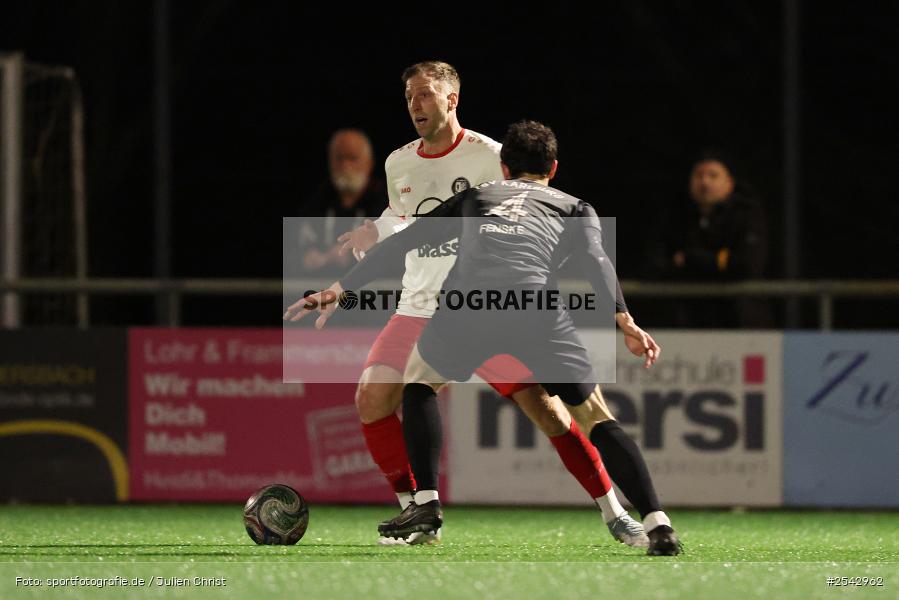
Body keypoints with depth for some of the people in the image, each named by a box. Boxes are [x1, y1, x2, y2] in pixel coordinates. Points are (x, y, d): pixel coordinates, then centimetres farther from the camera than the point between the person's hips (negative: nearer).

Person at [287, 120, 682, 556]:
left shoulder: (473, 198, 35)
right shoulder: (573, 208, 30)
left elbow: (400, 243, 31)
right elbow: (594, 259, 9)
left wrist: (338, 291, 35)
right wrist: (626, 323, -3)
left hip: (465, 305, 1)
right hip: (536, 308, -1)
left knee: (419, 380, 30)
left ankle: (426, 504, 18)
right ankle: (657, 524, 1)